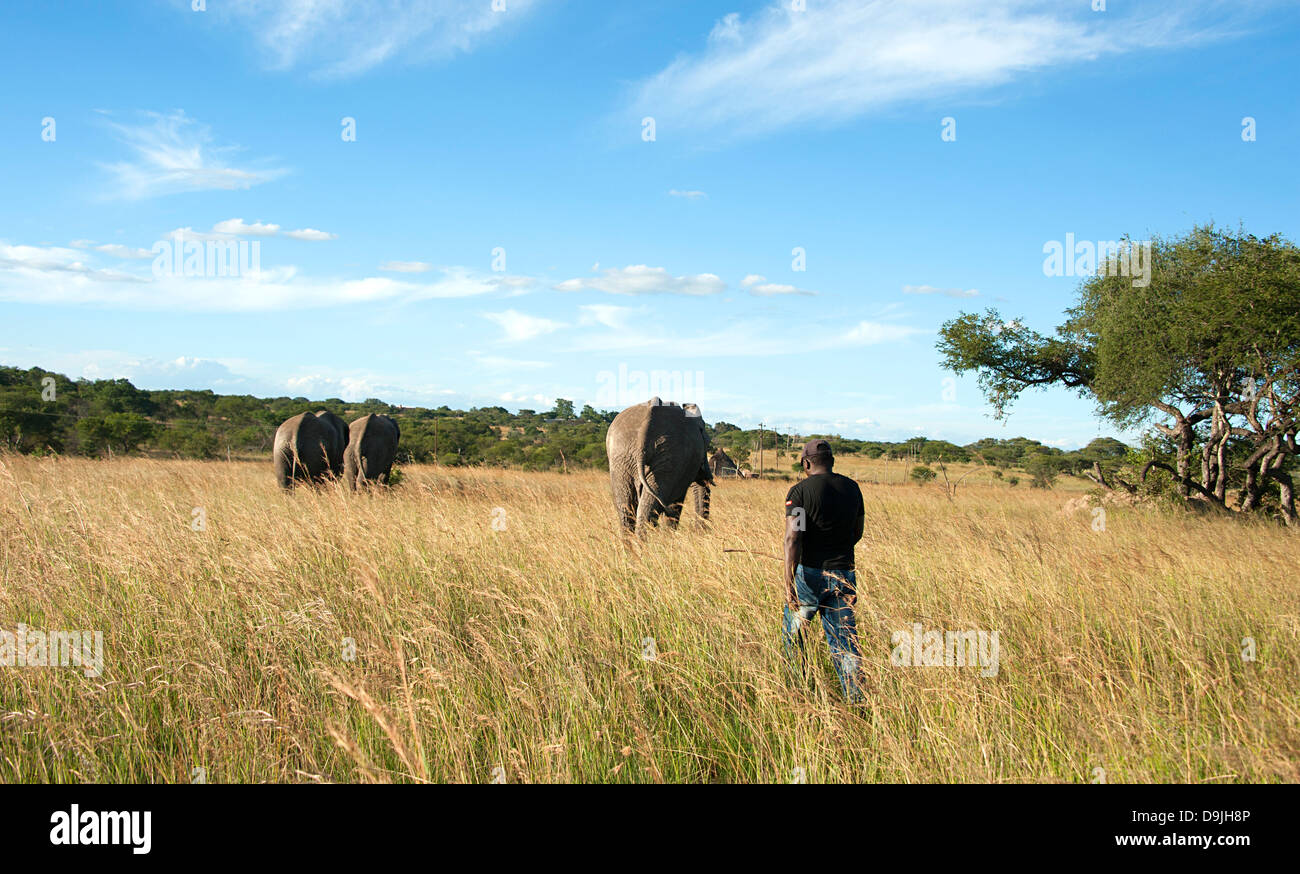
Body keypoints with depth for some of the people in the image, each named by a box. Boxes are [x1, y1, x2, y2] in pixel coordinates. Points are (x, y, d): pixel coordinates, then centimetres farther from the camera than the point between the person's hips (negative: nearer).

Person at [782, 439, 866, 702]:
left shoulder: (800, 490, -9)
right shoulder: (851, 488, 6)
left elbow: (793, 538, -18)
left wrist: (789, 584, -22)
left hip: (810, 573, -4)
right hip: (844, 574, 4)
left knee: (793, 631, 16)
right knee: (844, 640, 6)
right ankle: (856, 698, -2)